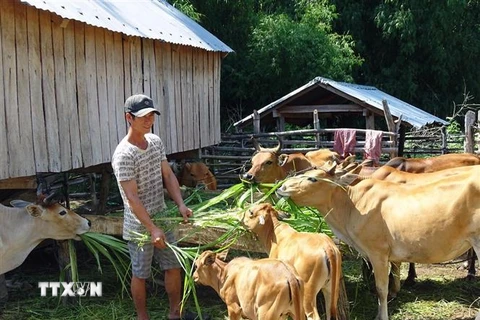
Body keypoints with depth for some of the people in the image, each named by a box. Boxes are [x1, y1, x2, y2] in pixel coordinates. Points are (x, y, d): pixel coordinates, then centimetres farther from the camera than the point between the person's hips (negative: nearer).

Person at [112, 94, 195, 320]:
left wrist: (180, 205, -8)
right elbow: (132, 198, -24)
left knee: (174, 266, 17)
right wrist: (152, 229, -26)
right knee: (140, 275, 9)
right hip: (139, 227, -7)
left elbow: (168, 175, 5)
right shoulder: (123, 155, -22)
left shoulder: (156, 141, 1)